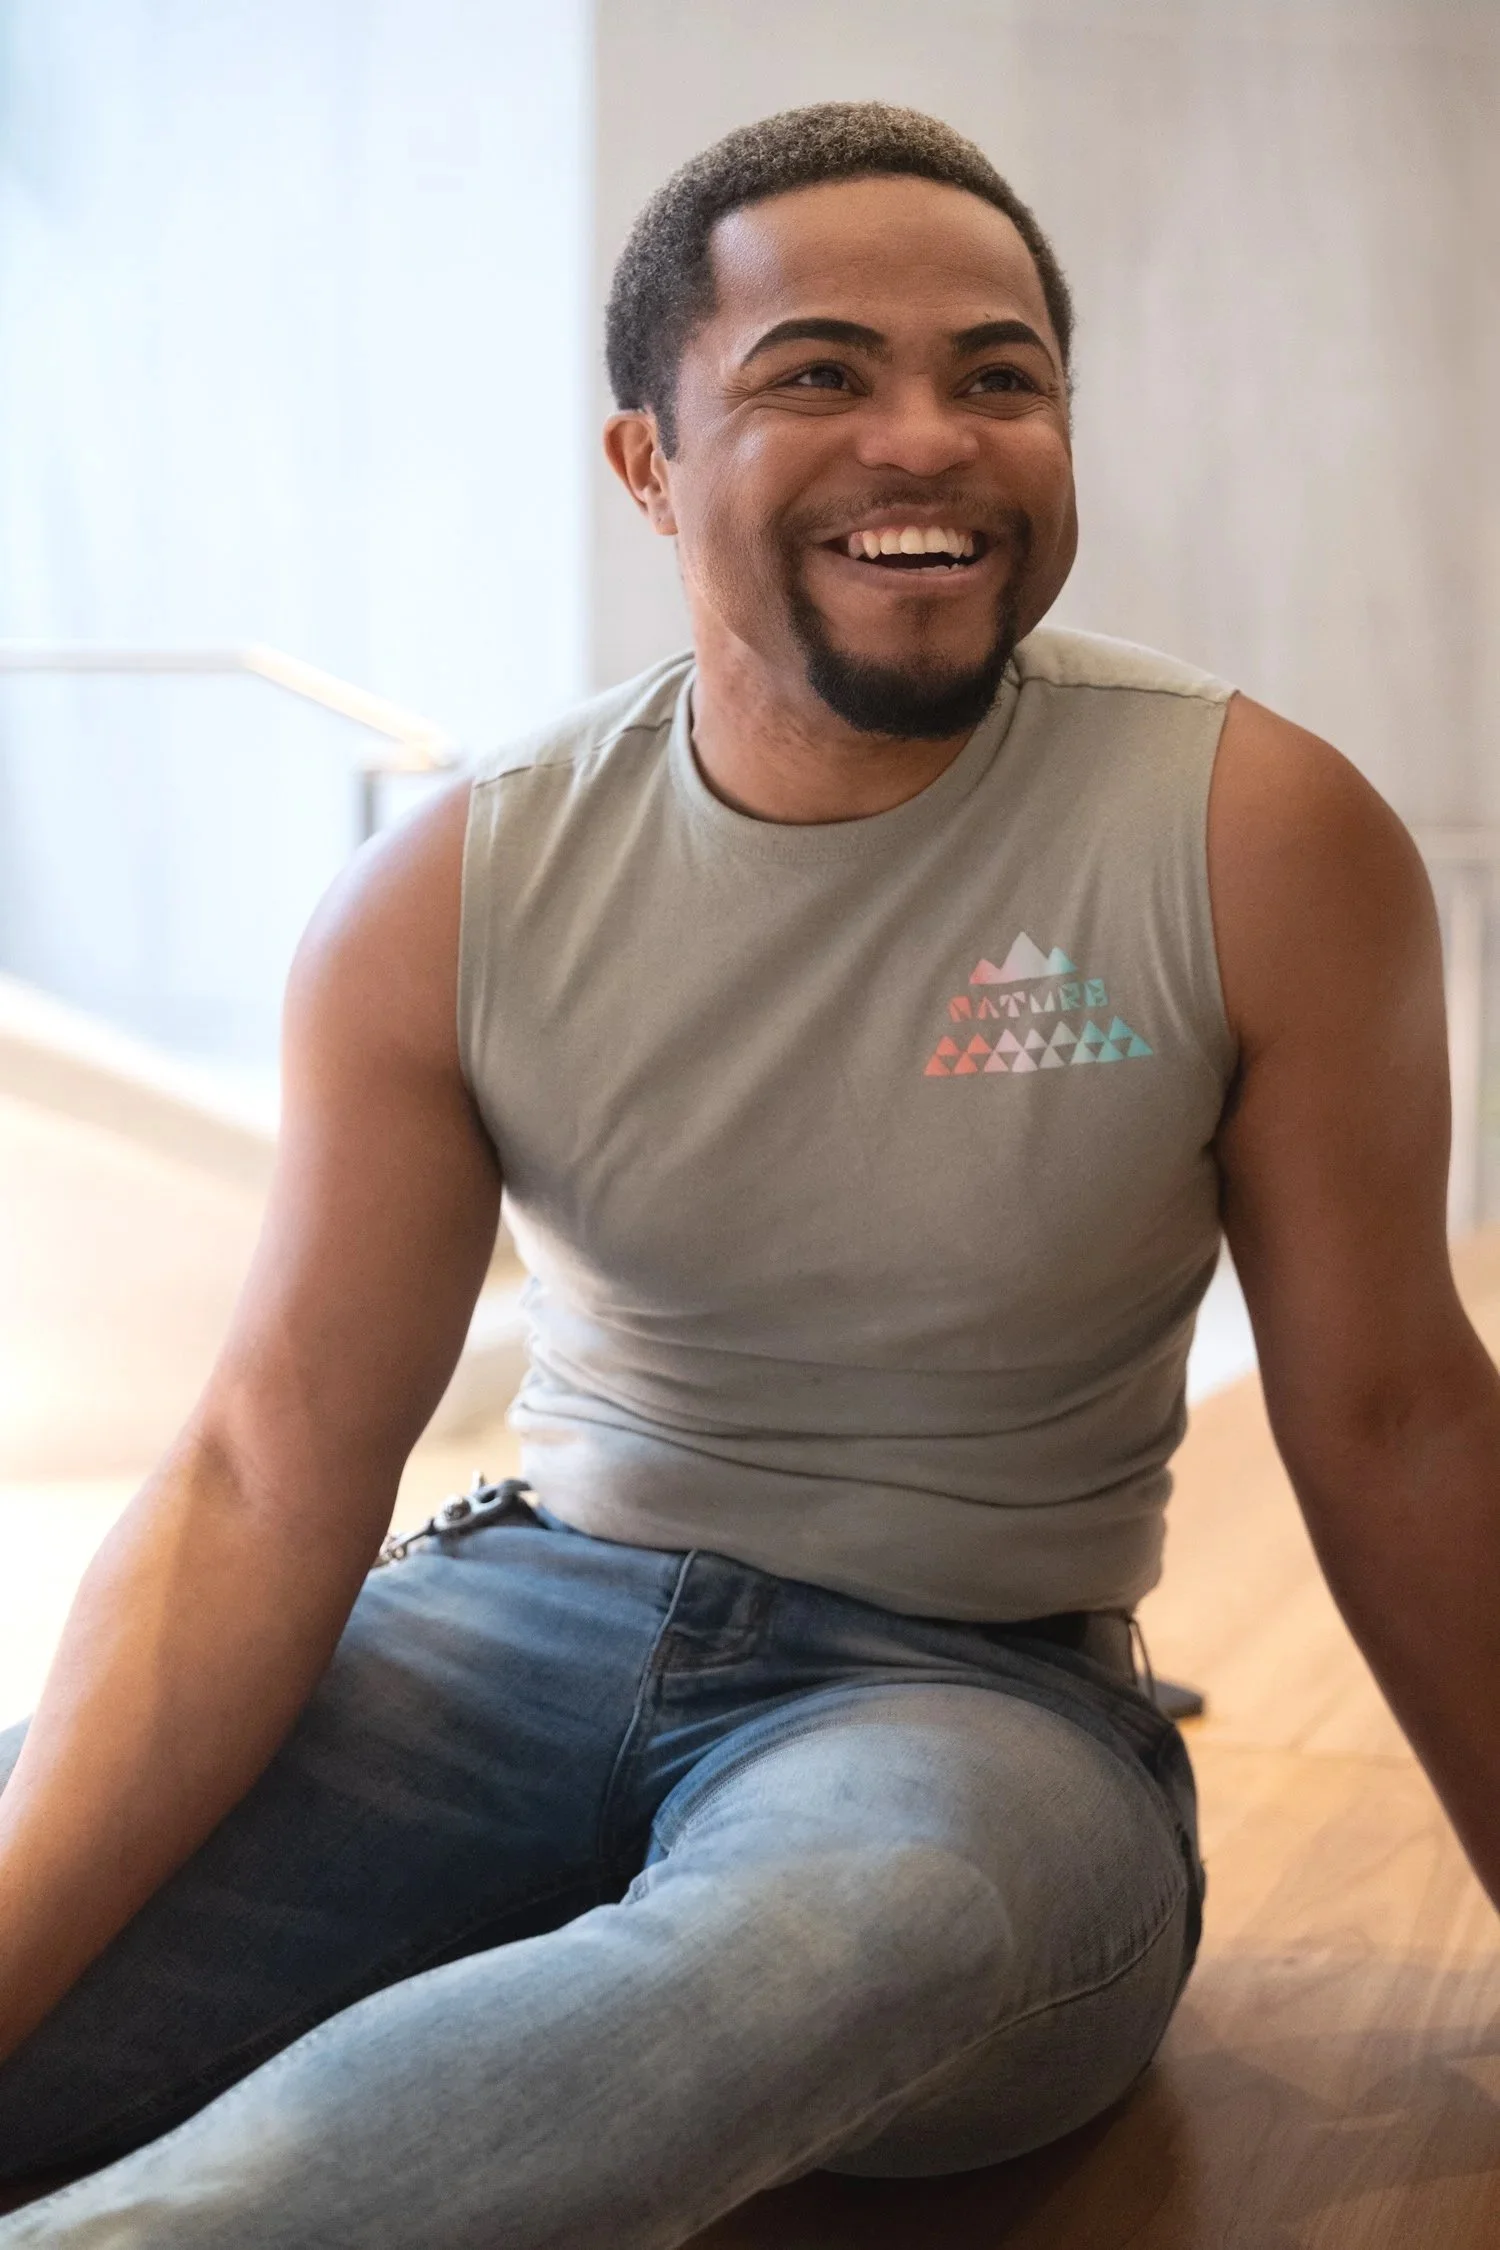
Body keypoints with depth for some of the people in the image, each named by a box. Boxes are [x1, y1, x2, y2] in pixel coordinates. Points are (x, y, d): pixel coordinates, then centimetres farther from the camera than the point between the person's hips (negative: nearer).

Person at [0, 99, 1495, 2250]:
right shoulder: (455, 904, -6)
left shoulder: (1258, 841, -11)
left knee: (856, 1929, -39)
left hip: (972, 1685, -1)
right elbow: (270, 1484, -11)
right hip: (539, 1601, 2)